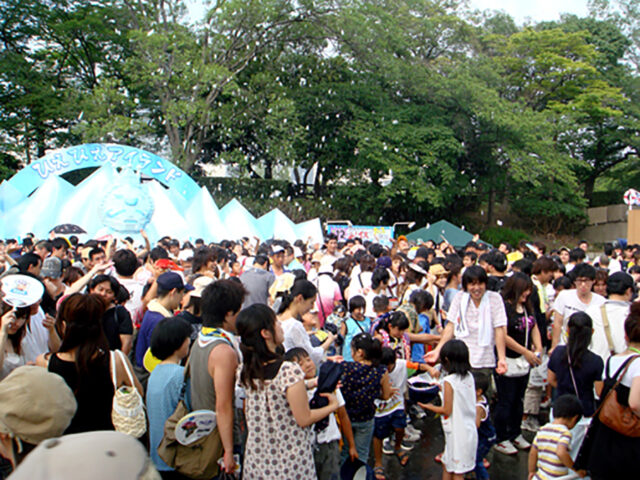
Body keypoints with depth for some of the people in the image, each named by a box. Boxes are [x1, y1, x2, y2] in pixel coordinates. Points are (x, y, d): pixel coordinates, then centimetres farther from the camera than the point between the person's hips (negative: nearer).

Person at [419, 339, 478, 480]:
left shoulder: (449, 381, -19)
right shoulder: (469, 377, 2)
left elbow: (447, 410, -17)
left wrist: (429, 407, -2)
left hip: (457, 434, -7)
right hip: (470, 430, 7)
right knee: (446, 465, 21)